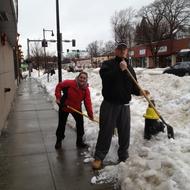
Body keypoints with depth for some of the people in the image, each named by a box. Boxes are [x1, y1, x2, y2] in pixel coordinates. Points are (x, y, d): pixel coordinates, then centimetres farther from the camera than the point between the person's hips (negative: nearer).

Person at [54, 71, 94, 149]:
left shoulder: (86, 90, -16)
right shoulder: (69, 83, -25)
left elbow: (88, 102, -18)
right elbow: (59, 86, -12)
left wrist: (90, 114, -22)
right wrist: (58, 97, -17)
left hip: (76, 108, 3)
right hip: (64, 107, -2)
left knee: (80, 124, 3)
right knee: (61, 124, 9)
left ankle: (79, 141, 21)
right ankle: (59, 141, 30)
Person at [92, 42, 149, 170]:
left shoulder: (130, 68, 15)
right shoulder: (108, 64, 2)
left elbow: (133, 87, 13)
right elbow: (104, 75, -20)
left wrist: (139, 92, -7)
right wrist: (120, 69, -23)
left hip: (124, 105, 4)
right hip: (109, 104, -4)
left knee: (125, 132, 8)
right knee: (106, 131, -1)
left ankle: (124, 157, 24)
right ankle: (99, 157, 12)